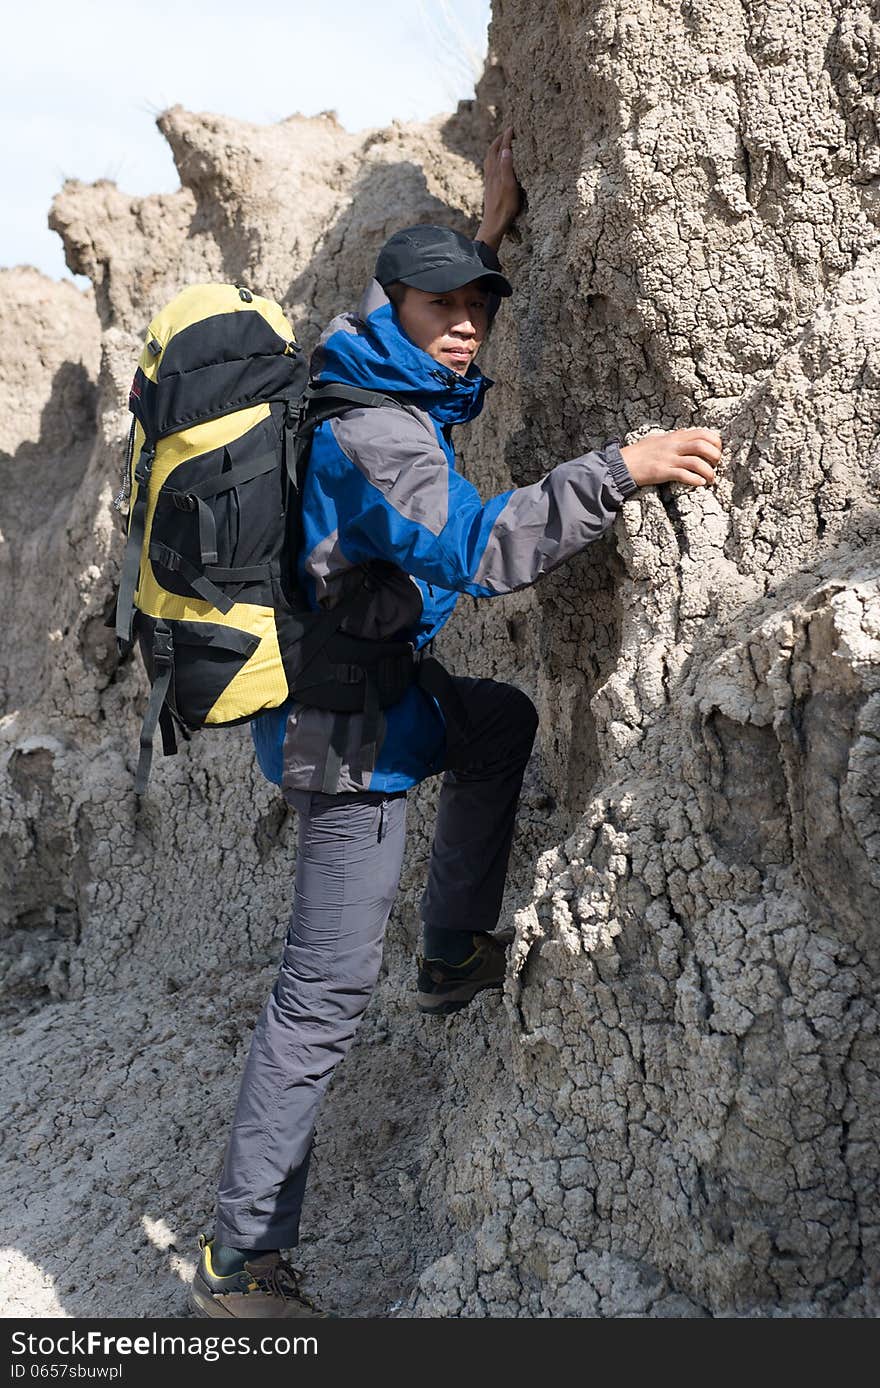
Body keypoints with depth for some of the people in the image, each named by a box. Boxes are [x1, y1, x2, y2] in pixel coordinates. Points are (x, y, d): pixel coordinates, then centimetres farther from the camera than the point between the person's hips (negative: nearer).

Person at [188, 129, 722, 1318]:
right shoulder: (373, 427, -21)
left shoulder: (385, 385, 8)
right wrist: (619, 468, -34)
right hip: (349, 727, -10)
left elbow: (450, 370, 32)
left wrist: (492, 227, 28)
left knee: (505, 721, 31)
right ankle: (242, 1258, 6)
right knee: (327, 991, -4)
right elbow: (476, 550, -35)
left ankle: (455, 954, 32)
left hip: (356, 693, 10)